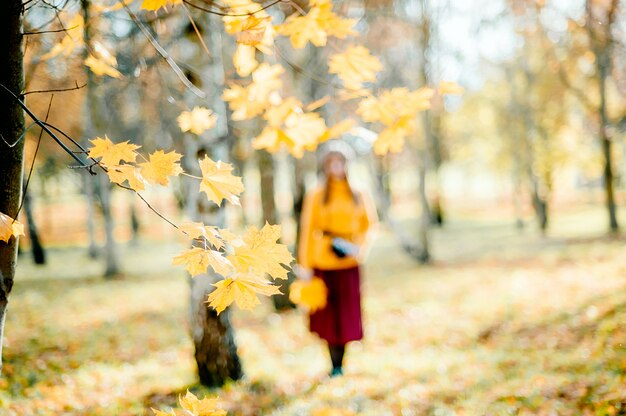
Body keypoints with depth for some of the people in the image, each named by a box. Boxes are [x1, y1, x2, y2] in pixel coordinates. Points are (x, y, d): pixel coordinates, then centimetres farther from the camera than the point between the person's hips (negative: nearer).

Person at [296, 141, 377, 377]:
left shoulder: (357, 195, 6)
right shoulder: (316, 196, -1)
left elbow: (367, 223, 14)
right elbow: (307, 230, -1)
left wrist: (360, 247, -5)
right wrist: (304, 265, -5)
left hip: (348, 263, 2)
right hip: (323, 263, -2)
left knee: (346, 312, 2)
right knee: (328, 312, 2)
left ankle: (340, 364, 10)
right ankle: (334, 365, 11)